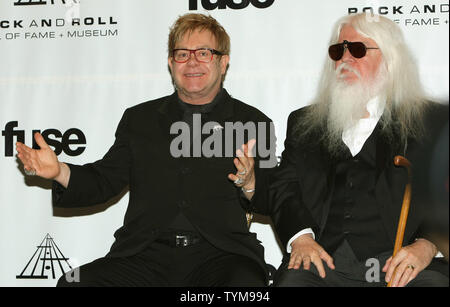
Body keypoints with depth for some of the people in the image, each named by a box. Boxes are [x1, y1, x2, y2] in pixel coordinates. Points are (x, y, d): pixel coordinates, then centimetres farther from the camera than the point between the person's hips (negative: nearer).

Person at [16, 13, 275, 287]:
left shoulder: (253, 123, 11)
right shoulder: (139, 120, 19)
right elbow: (105, 182, 17)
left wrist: (250, 184, -19)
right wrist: (60, 172, -1)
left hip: (221, 253, -2)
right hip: (146, 254, 2)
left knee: (244, 284, -37)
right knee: (73, 283, -24)